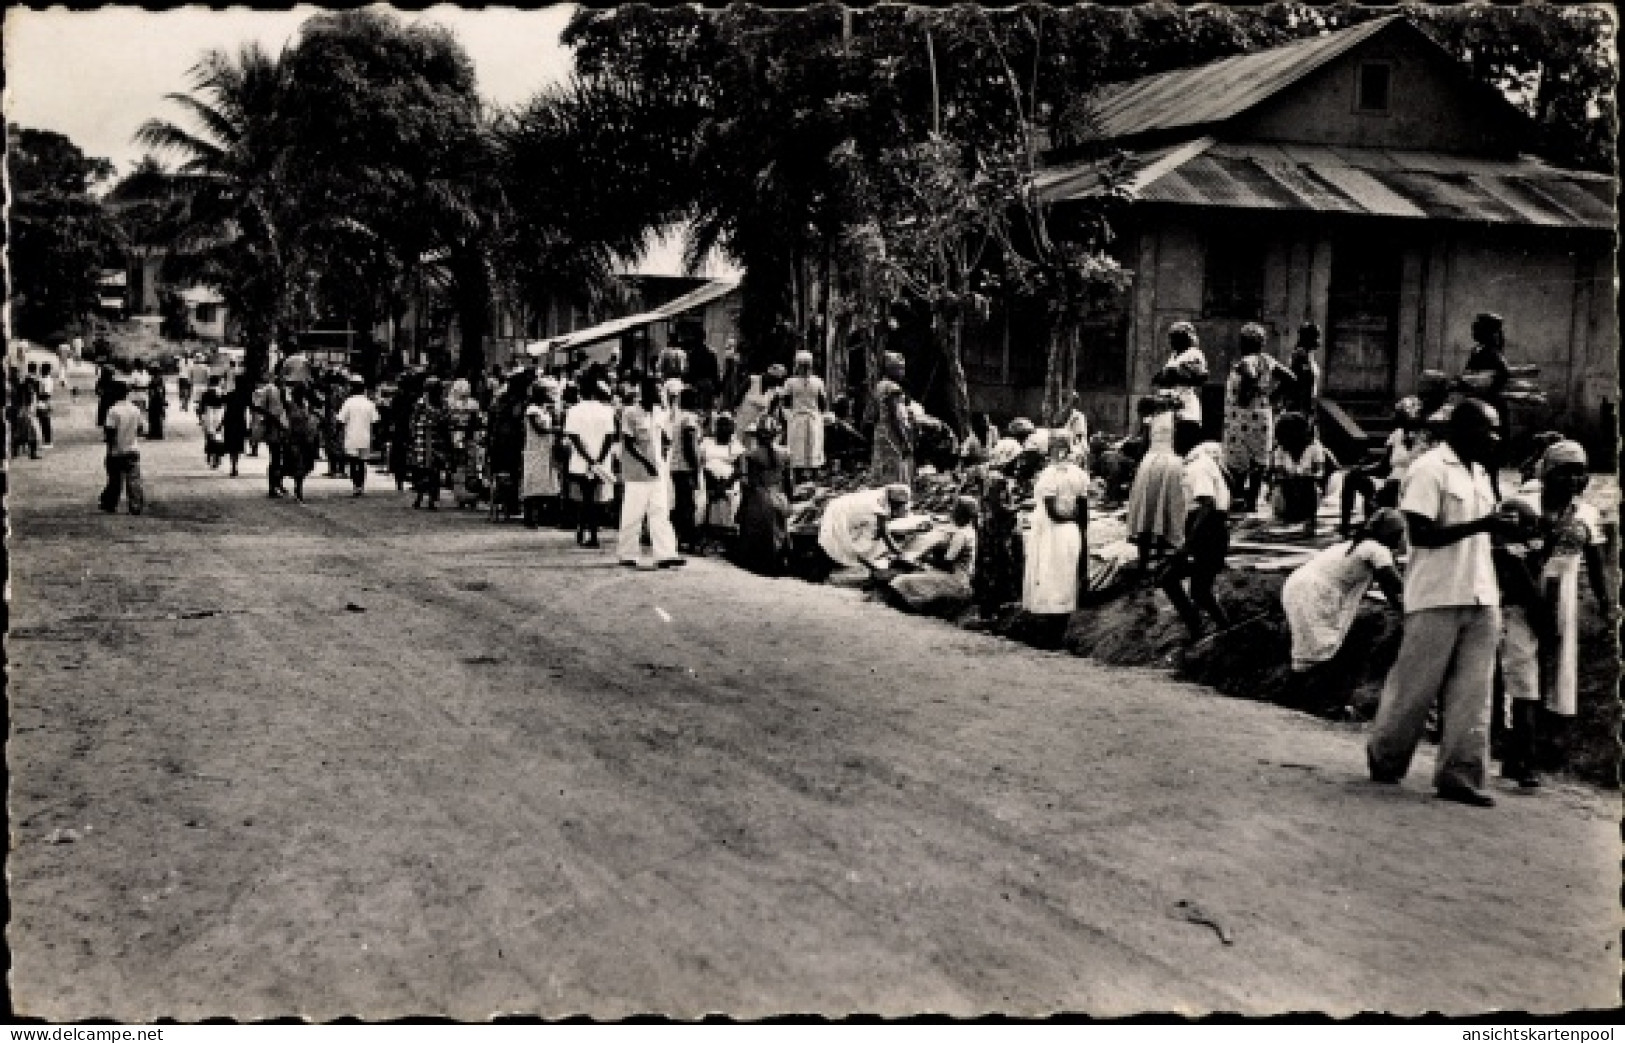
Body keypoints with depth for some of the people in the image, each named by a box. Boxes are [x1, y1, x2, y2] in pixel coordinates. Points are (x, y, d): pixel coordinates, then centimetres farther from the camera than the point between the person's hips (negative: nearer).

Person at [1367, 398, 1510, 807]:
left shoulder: (1480, 475, 17)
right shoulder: (1429, 468, -9)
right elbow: (1420, 534, -16)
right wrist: (1479, 525, -21)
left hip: (1482, 599, 7)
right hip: (1438, 599, -7)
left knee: (1473, 692, 3)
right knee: (1415, 684, 2)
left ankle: (1460, 773, 5)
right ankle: (1385, 759, 18)